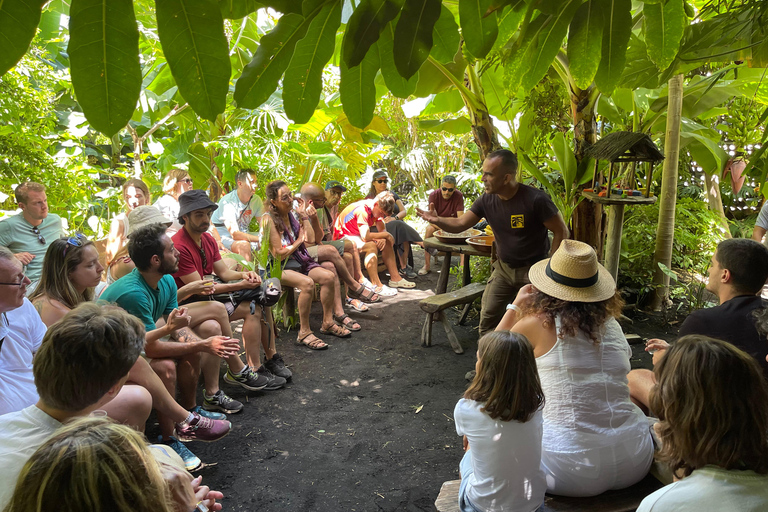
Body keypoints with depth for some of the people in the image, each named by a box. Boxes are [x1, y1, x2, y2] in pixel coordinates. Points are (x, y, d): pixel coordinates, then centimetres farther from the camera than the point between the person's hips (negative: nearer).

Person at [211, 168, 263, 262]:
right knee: (244, 245, -35)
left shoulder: (256, 200, -2)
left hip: (244, 235, 7)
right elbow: (234, 234, -29)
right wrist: (260, 239, -35)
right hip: (224, 236, -6)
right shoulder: (227, 202, -21)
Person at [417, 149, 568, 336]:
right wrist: (437, 220, -26)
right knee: (487, 317, 5)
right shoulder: (487, 200, -8)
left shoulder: (535, 199, -23)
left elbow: (561, 231, -14)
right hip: (504, 268, 5)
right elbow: (459, 224, -5)